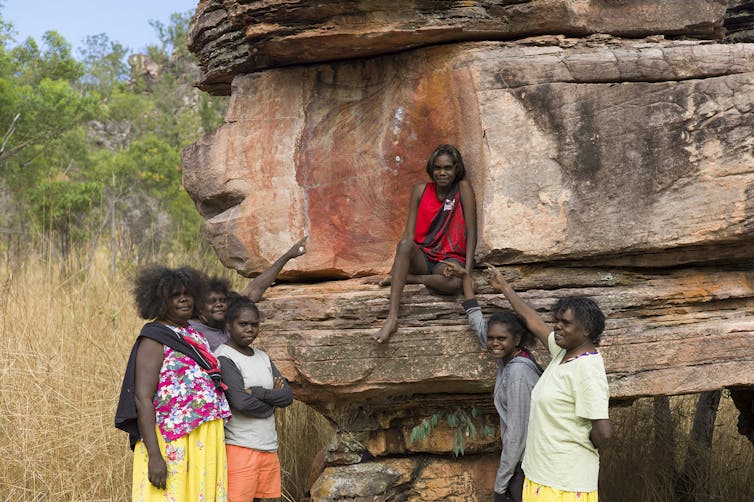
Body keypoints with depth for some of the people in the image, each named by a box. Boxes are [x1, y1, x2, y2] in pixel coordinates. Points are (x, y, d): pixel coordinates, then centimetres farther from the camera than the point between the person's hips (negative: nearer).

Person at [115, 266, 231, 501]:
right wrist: (154, 455, -23)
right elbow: (142, 399, -15)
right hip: (173, 446, -7)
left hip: (207, 444, 7)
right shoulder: (154, 338, -7)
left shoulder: (196, 337, 15)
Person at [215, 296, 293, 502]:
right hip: (240, 448, -7)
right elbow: (241, 402, -18)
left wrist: (257, 392, -11)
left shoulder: (263, 357, 16)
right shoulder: (224, 358, -8)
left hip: (269, 447, 7)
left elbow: (287, 395, 6)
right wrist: (271, 403, -2)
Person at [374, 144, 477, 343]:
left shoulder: (463, 188, -1)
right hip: (422, 257, 3)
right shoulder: (421, 191, 8)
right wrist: (402, 263, -15)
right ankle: (391, 319, -41)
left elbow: (471, 231, -5)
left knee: (454, 282, -39)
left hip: (450, 258, -2)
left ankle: (408, 278, -12)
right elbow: (409, 234, 3)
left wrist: (468, 270, -17)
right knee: (405, 244, -34)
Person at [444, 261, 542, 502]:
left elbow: (516, 432, -20)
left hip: (525, 462, -8)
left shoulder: (518, 373, -19)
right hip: (521, 460, 8)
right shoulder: (508, 358, 5)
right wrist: (465, 278, 23)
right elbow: (478, 324, 19)